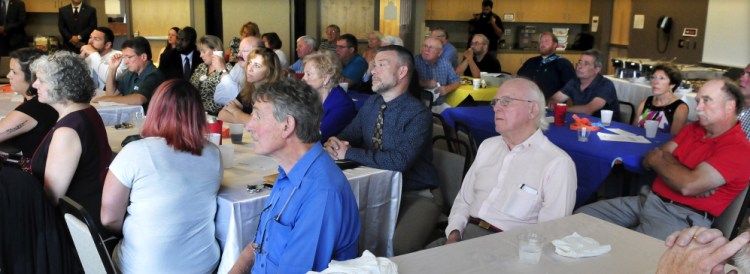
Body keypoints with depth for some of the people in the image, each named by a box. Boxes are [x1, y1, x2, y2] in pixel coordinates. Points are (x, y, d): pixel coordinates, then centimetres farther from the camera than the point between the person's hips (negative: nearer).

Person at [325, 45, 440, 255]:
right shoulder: (371, 104, 7)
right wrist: (334, 143, -15)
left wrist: (348, 153, -22)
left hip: (415, 196, -6)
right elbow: (348, 135, 11)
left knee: (398, 248, -32)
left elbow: (399, 160, -27)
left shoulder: (418, 114, -16)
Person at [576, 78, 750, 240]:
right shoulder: (693, 129, 15)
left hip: (683, 217, -8)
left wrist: (657, 160, -2)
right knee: (581, 217, 0)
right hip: (650, 198, 8)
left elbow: (688, 185, -22)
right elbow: (649, 159, 8)